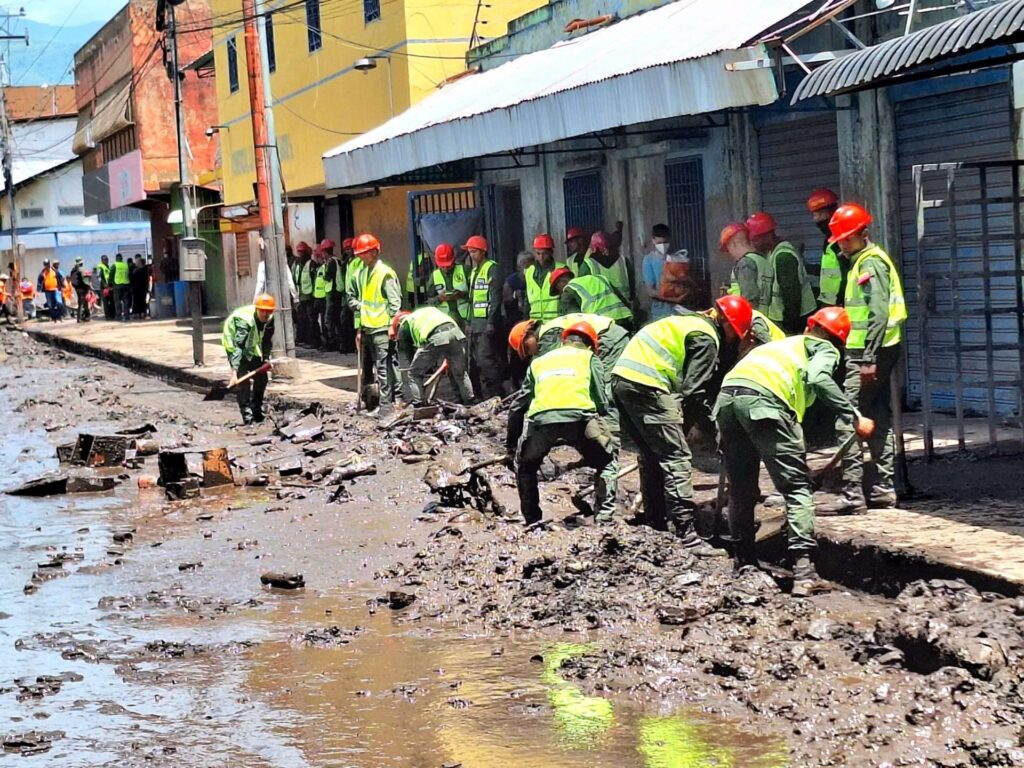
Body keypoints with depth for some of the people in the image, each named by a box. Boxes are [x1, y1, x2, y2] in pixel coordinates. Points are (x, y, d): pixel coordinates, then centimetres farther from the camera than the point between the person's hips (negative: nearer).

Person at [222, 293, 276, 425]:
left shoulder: (269, 319, -16)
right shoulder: (244, 320, -38)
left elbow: (267, 340, 3)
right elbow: (238, 347, -46)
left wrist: (266, 359, 0)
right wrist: (234, 372, -53)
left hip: (253, 347, 7)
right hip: (235, 346, -7)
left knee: (262, 378, 9)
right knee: (243, 381, -18)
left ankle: (257, 413, 25)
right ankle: (248, 418, -17)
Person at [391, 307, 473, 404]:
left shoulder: (404, 324, 27)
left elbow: (408, 353, 26)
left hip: (435, 338, -5)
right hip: (455, 332, 5)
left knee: (414, 375, 13)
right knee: (460, 373, 24)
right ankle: (469, 404, 29)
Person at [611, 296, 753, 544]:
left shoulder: (690, 321, 27)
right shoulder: (707, 337, -3)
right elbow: (693, 389, -8)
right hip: (646, 384, -10)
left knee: (652, 456, 19)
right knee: (676, 457, -9)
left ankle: (655, 525, 24)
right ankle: (686, 535, -15)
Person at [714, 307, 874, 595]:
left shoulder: (785, 343, 38)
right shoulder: (825, 349, 19)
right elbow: (818, 378, -5)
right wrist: (854, 419, -5)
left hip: (727, 395, 6)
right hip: (763, 400, -6)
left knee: (741, 488, 18)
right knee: (796, 487, -2)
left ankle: (744, 561, 24)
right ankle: (803, 568, -13)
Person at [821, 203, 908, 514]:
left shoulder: (871, 262, -12)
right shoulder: (863, 261, 19)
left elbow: (879, 313, -20)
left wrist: (869, 359, -24)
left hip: (867, 353, -11)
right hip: (875, 353, 11)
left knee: (848, 421, -12)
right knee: (879, 420, 13)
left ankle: (852, 493, -13)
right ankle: (882, 489, 18)